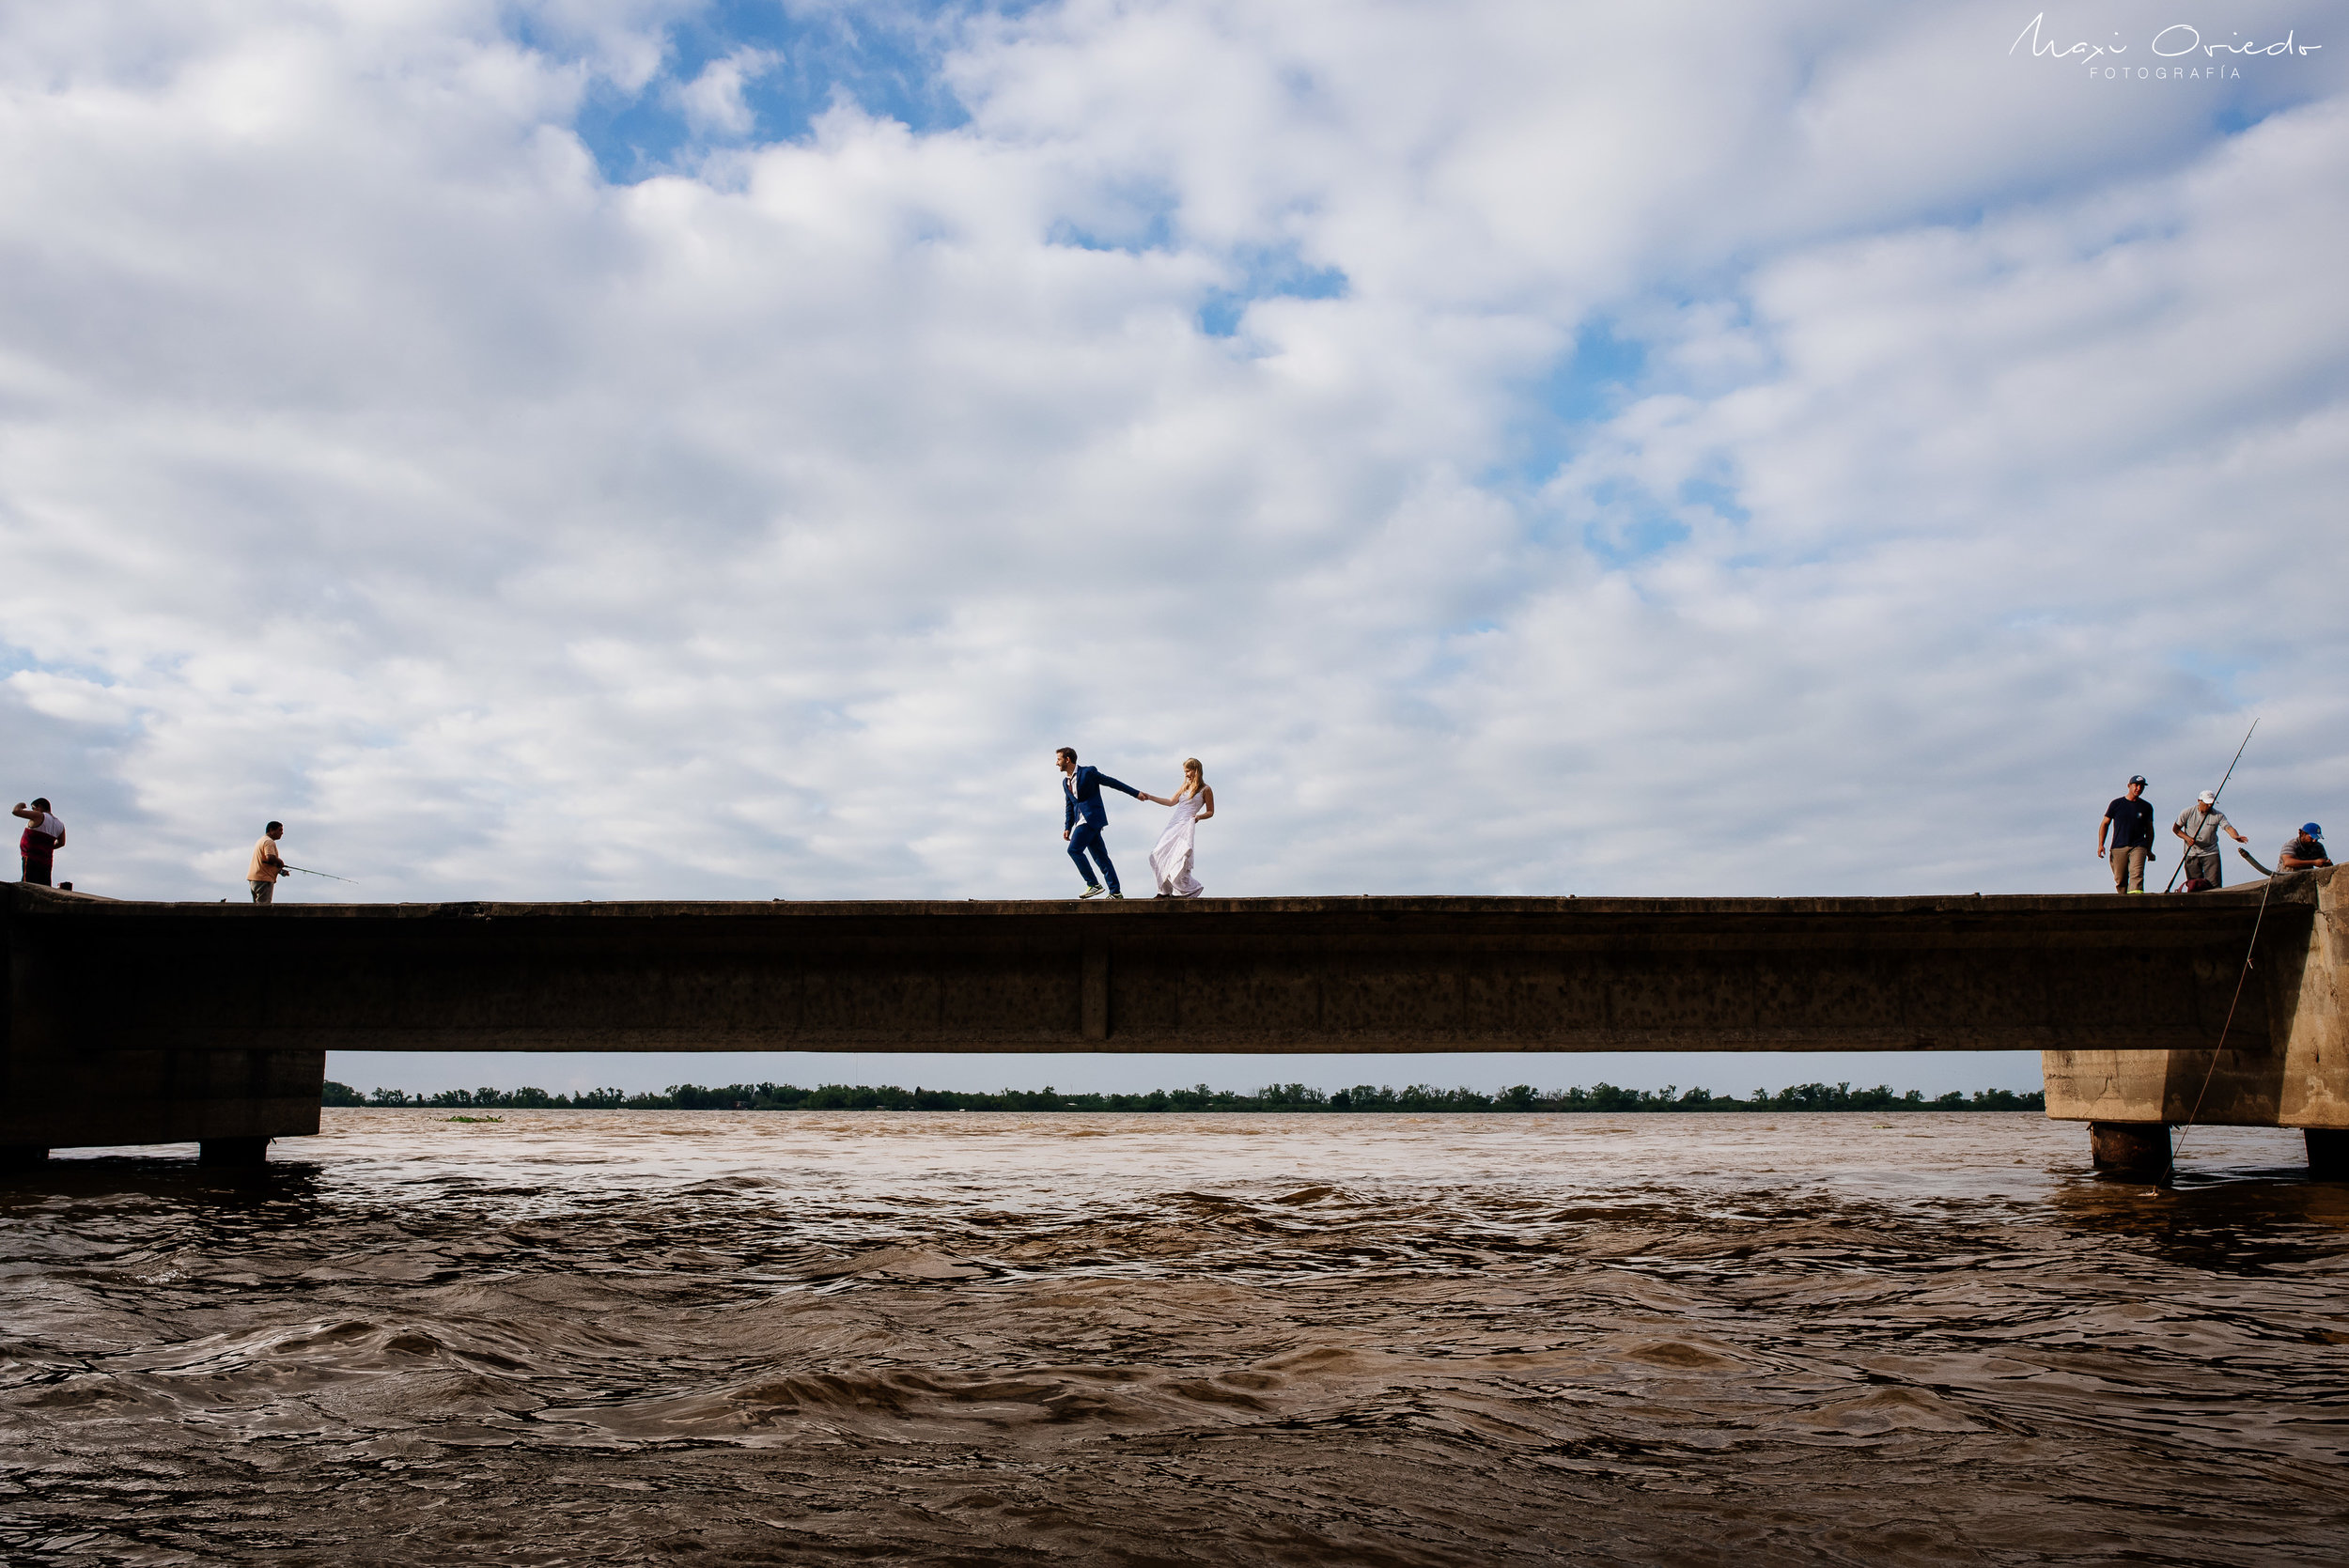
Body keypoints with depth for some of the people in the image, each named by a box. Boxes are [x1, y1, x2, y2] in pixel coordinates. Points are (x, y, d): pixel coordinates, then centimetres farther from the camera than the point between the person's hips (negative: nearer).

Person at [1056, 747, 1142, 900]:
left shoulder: (1088, 772, -6)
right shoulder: (1065, 782, 17)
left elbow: (1112, 782, -1)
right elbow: (1070, 806, 24)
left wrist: (1135, 793, 3)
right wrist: (1067, 827, 16)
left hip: (1092, 818, -7)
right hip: (1082, 821, 7)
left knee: (1074, 849, -16)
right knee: (1100, 856, 5)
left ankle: (1093, 884, -11)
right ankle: (1115, 892, 5)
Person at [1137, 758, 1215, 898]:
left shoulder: (1205, 790, 3)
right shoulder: (1185, 787, 22)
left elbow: (1210, 812, 4)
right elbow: (1171, 801, 26)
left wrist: (1199, 816, -16)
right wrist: (1150, 797, 25)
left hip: (1186, 826, -7)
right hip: (1173, 824, 7)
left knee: (1179, 860, -18)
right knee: (1159, 856, -1)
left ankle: (1185, 890, -2)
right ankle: (1165, 890, 6)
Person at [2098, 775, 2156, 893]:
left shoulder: (2147, 807, 13)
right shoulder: (2117, 804, 8)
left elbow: (2149, 829, 21)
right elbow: (2105, 824, 10)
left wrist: (2149, 850, 18)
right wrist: (2100, 844, 0)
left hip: (2138, 847, 0)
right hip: (2118, 847, 0)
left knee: (2137, 874, -20)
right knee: (2120, 879, 0)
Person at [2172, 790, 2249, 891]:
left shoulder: (2218, 815, -4)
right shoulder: (2187, 813, -4)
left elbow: (2228, 827, -18)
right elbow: (2175, 828, 3)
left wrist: (2236, 836, -39)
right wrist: (2186, 838, -14)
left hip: (2211, 853, 0)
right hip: (2192, 854, 0)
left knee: (2214, 883, -8)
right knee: (2194, 885, 1)